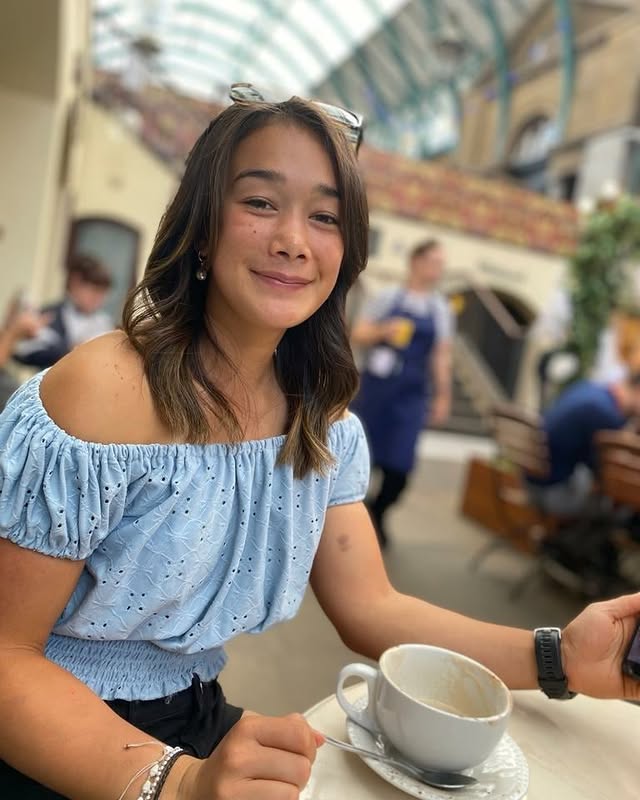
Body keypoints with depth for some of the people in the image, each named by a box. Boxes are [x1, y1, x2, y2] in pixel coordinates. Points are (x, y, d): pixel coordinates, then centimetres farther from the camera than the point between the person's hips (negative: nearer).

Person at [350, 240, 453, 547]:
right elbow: (358, 335, 4)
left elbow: (441, 356, 8)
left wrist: (442, 396, 4)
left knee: (399, 466, -6)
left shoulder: (440, 308, 8)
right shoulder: (388, 296, 3)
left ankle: (377, 513, 21)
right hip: (374, 387, -1)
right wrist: (384, 330, -15)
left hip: (410, 395, 1)